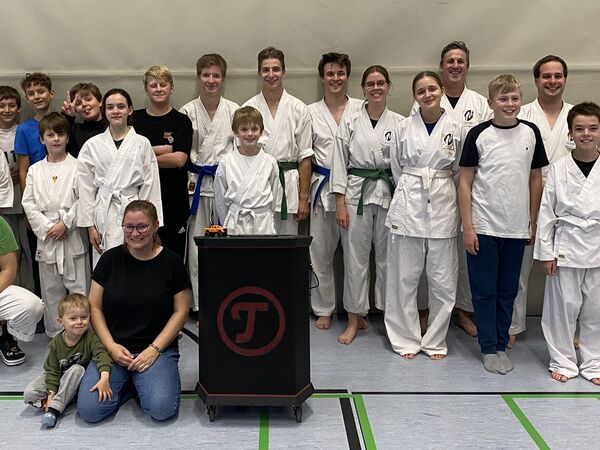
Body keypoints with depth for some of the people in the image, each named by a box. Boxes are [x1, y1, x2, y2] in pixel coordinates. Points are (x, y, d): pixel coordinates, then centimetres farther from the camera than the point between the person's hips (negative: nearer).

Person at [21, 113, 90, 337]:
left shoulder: (77, 167, 0)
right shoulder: (35, 170, 10)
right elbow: (28, 203, 5)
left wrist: (65, 223, -13)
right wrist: (46, 227, -7)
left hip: (73, 235, -3)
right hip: (45, 235, 3)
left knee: (78, 285, 0)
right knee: (50, 288, 9)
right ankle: (55, 333, 20)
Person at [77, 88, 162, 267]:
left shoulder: (142, 144, 3)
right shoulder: (92, 145, 5)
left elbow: (151, 186, 3)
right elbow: (85, 188, 6)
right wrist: (89, 225, 3)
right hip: (104, 214, 1)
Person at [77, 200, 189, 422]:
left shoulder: (171, 262, -1)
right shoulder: (110, 259, 2)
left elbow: (180, 312, 0)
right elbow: (94, 307, 5)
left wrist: (154, 349, -10)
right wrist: (111, 346, -8)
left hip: (156, 348, -1)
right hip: (113, 348, 2)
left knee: (162, 408, -24)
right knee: (89, 409, -18)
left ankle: (143, 382, 8)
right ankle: (128, 383, 10)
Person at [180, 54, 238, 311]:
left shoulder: (234, 111, 3)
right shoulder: (187, 112, 3)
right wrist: (189, 181, -3)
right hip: (197, 185, 0)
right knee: (197, 246, 2)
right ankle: (199, 305, 12)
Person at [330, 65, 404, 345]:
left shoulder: (399, 123, 4)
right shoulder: (350, 123, 3)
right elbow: (339, 163, 2)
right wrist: (340, 204, -4)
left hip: (389, 194, 0)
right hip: (356, 193, 0)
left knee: (388, 256, 5)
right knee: (355, 256, 4)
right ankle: (355, 319, 16)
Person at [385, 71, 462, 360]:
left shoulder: (455, 129, 2)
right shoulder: (404, 128, 3)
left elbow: (458, 170, 11)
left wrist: (439, 191, 10)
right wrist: (411, 191, 11)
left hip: (442, 207, 0)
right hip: (408, 206, 0)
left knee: (443, 280, 5)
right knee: (404, 277, 4)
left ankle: (435, 341, 20)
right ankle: (406, 339, 19)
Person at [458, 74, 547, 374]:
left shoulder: (531, 133, 3)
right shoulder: (479, 135, -5)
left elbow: (536, 179, 9)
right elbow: (465, 181, -4)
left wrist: (533, 222, 7)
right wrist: (467, 226, -8)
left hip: (516, 228, 3)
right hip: (483, 227, -2)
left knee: (507, 291, 12)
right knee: (484, 291, 5)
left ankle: (501, 344, 26)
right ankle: (489, 348, 18)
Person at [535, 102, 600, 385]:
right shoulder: (558, 169, -3)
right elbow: (546, 212, -1)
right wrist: (546, 251, -4)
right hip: (566, 246, -1)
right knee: (564, 305, 6)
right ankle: (563, 361, 22)